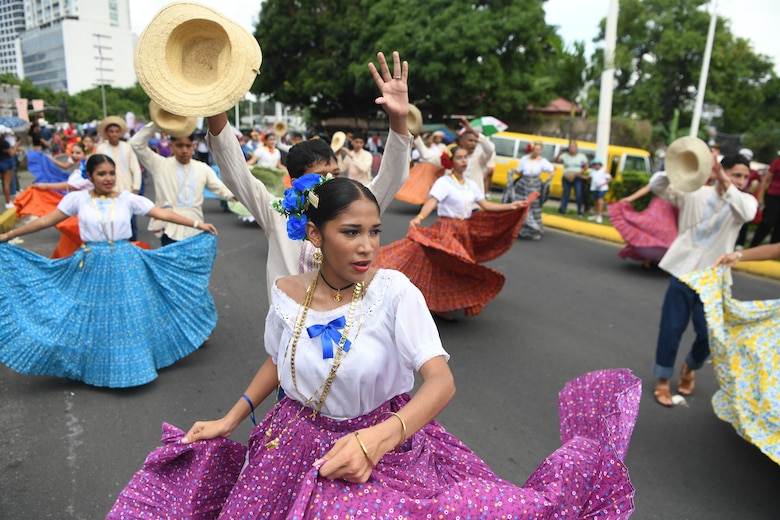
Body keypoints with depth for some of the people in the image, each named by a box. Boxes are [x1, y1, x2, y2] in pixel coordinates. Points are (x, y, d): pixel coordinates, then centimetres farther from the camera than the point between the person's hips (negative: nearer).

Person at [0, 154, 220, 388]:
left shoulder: (128, 198, -1)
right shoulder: (78, 198, 0)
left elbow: (163, 214, -4)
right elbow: (47, 220, 5)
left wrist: (198, 224, -8)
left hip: (126, 264, 0)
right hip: (92, 266, 0)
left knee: (130, 316, 8)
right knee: (93, 319, 8)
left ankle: (133, 362, 27)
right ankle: (97, 368, 26)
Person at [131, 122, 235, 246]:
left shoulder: (203, 168, 7)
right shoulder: (160, 165, 2)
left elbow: (221, 189, 3)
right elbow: (136, 144, -5)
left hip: (195, 231, 3)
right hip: (170, 231, -2)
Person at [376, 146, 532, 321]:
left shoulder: (471, 184, 10)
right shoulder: (443, 182, -12)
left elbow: (485, 205, 12)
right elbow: (432, 201, -27)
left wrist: (510, 207, 8)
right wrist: (419, 218, -45)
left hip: (466, 231, 7)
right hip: (445, 230, -7)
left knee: (458, 269, 11)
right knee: (444, 267, -6)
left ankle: (440, 307, 26)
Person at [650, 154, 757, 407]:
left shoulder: (745, 200, 0)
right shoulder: (694, 192, -1)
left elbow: (746, 214, -24)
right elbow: (657, 187, -12)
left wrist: (724, 182, -36)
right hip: (684, 270, -1)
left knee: (709, 334, 4)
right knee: (671, 328, 2)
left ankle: (690, 368, 36)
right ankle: (662, 380, 19)